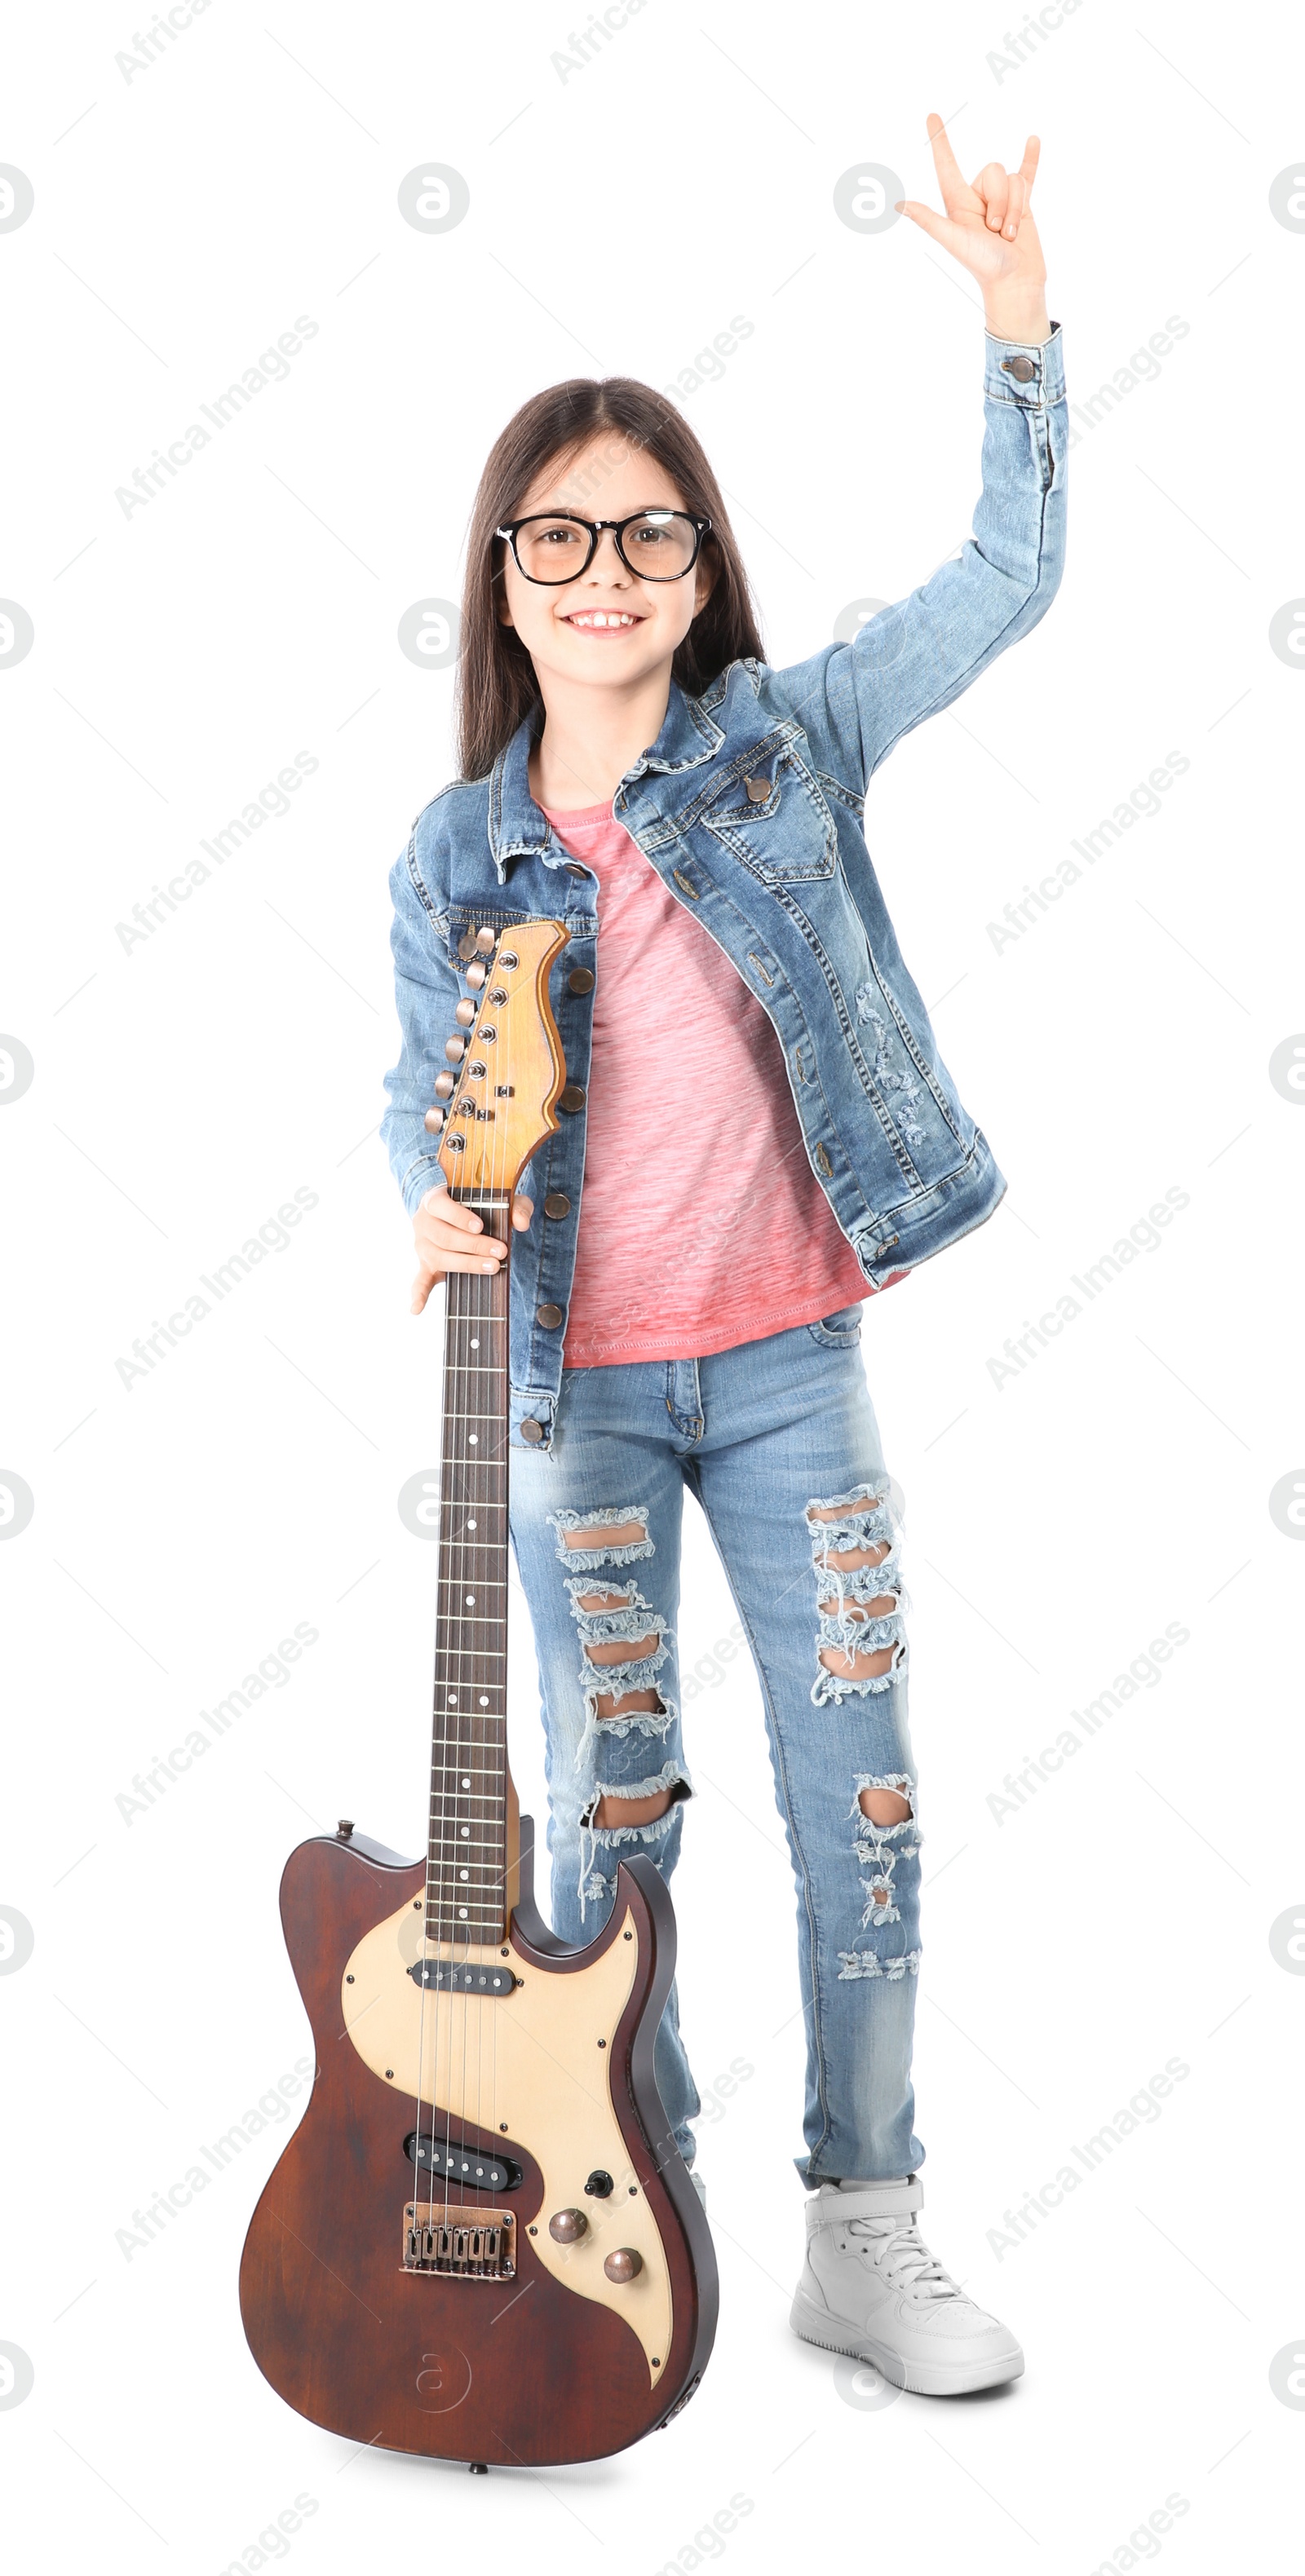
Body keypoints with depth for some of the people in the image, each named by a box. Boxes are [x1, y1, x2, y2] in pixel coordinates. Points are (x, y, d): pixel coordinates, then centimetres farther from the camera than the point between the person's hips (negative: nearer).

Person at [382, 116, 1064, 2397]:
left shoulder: (788, 739, -2)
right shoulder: (453, 858, 0)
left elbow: (1005, 584, -5)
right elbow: (423, 1096, 9)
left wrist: (1019, 333, -15)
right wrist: (434, 1210, -12)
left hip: (786, 1367, 0)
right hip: (570, 1378, 0)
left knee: (858, 1798, 4)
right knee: (605, 1809, 10)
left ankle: (865, 2236, 20)